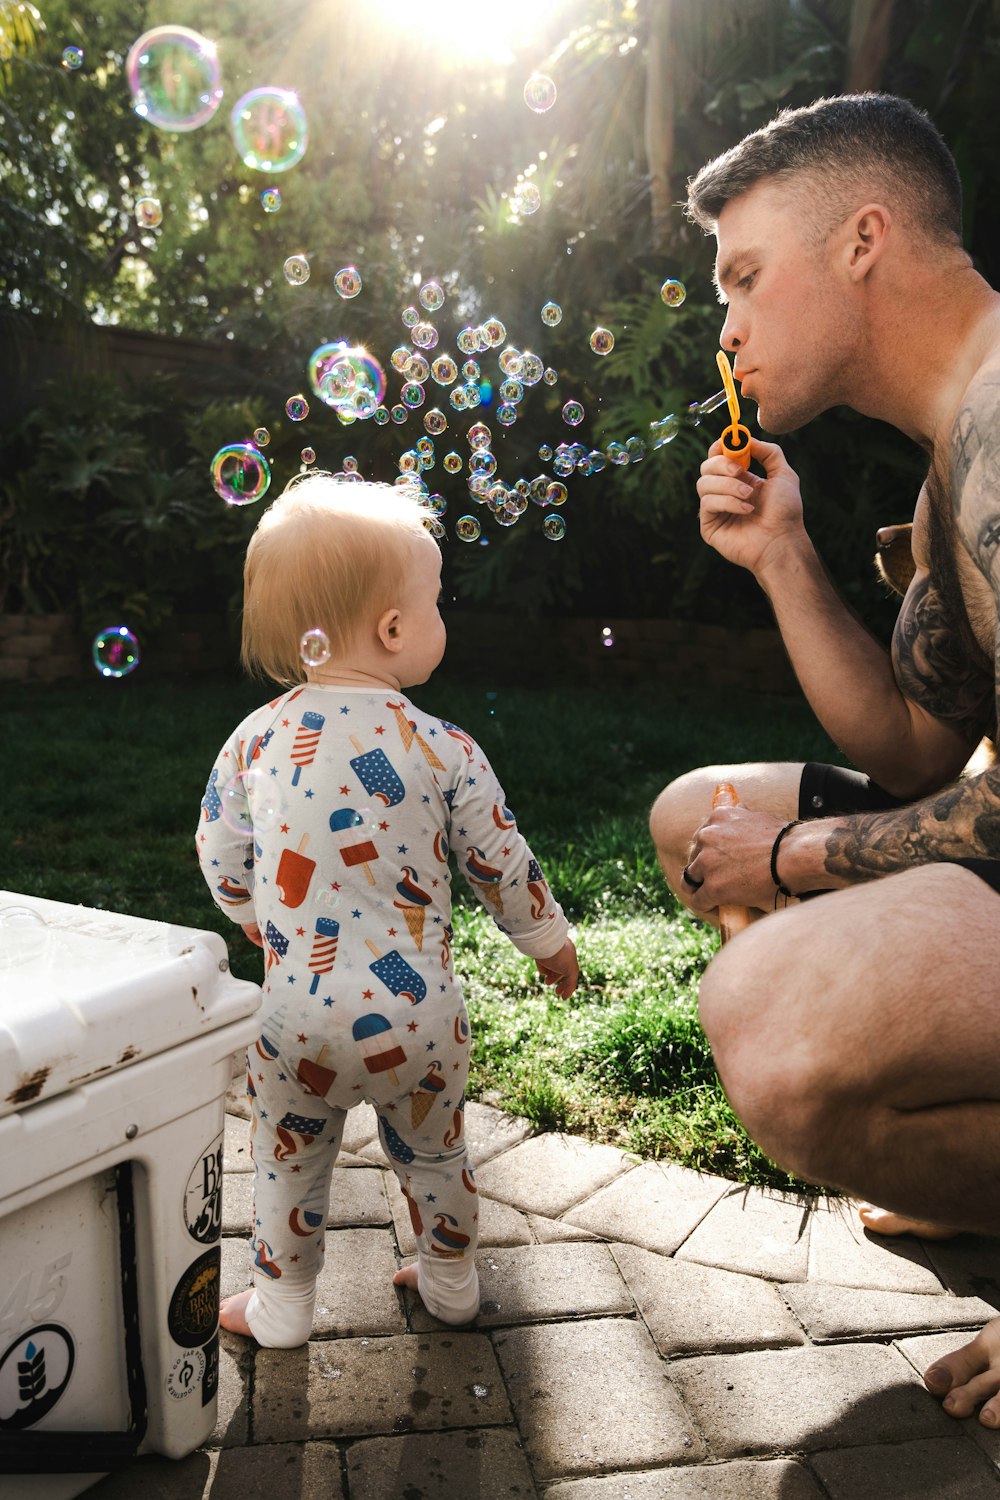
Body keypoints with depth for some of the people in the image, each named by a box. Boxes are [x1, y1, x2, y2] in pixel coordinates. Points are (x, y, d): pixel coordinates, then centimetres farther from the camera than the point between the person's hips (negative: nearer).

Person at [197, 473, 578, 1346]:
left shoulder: (255, 740, -7)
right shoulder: (441, 748, -12)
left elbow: (222, 865, 3)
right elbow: (500, 861, -3)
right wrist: (549, 939, 15)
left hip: (298, 1008, 1)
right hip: (416, 1011, 0)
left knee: (290, 1159, 21)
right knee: (433, 1150, 22)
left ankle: (282, 1307, 39)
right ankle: (450, 1283, 42)